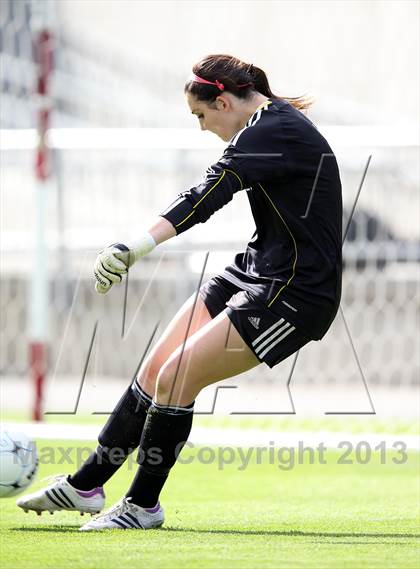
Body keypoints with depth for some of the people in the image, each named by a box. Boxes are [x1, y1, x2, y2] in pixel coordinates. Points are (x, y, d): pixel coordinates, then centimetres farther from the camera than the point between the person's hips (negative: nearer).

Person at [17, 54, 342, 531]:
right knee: (155, 371, 6)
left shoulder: (272, 132, -21)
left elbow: (205, 198, -33)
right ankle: (84, 484, 14)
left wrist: (136, 247, -43)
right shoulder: (272, 124, 10)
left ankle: (143, 505, 4)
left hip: (295, 294, -10)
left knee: (175, 378, -12)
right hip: (257, 270, 10)